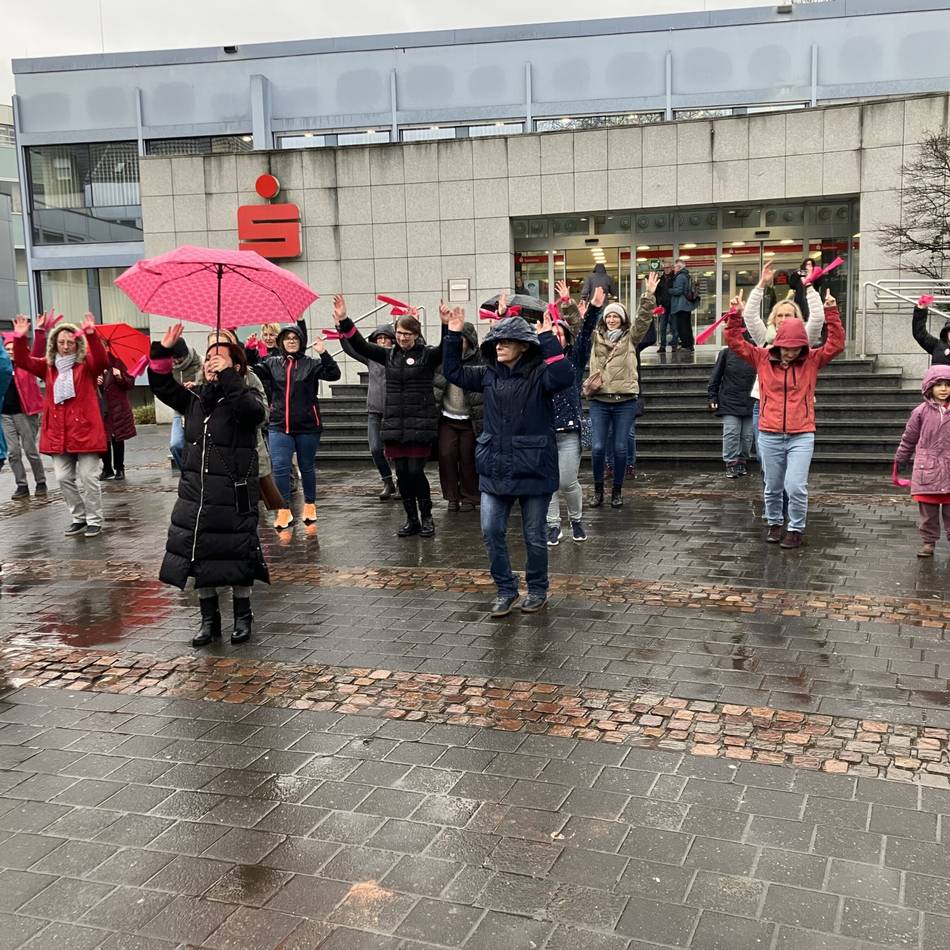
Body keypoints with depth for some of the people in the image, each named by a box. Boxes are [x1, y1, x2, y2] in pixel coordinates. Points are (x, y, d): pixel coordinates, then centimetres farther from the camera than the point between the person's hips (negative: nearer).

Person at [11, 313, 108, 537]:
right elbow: (23, 361, 5)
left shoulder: (86, 364, -1)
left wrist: (91, 335, -33)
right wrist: (20, 338, -11)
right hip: (58, 432, 5)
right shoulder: (48, 367, 12)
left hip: (85, 428, -5)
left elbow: (102, 360, -21)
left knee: (88, 477, -2)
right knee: (64, 478, 8)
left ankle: (94, 521, 10)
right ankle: (79, 518, 22)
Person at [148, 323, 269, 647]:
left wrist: (227, 376, -33)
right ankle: (209, 620, 23)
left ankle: (243, 617, 21)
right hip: (195, 493, 5)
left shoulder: (246, 396, -6)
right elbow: (163, 387, 7)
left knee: (237, 557, 3)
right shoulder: (195, 397, 10)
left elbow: (254, 410, -28)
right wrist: (162, 353, -6)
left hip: (234, 496, -5)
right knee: (199, 557, 9)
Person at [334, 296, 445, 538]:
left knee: (415, 472, -6)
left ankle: (427, 518, 11)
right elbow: (361, 345, 9)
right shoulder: (389, 354, 11)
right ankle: (412, 520, 18)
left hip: (421, 425, -4)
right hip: (395, 424, 4)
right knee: (402, 473, 6)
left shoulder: (427, 355, -1)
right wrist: (344, 321, -1)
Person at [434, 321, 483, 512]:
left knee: (468, 458, 3)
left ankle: (469, 497, 19)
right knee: (446, 455, -3)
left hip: (469, 419, -3)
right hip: (447, 418, 3)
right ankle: (452, 497, 11)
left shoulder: (479, 360, -8)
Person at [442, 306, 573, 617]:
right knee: (491, 532, 3)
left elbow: (564, 377, -30)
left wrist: (548, 337, -29)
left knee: (534, 536, 8)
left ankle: (537, 589, 28)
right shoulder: (488, 374, 7)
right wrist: (454, 334, 5)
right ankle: (505, 589, 20)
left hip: (533, 469, -5)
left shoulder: (538, 374, -10)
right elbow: (453, 371, 15)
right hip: (494, 469, 5)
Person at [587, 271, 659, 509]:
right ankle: (598, 490, 12)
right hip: (599, 400, 1)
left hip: (625, 400, -1)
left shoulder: (630, 337, 8)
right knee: (597, 447, -3)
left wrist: (649, 295, -12)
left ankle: (617, 491, 14)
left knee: (620, 448, 2)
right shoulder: (595, 337, 11)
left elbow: (643, 319, -3)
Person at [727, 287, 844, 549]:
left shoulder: (812, 361, 3)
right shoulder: (762, 358, 3)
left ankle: (796, 529, 9)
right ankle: (775, 523, 33)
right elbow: (735, 342, 3)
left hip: (801, 436, -1)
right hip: (769, 435, 1)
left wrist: (831, 312, -9)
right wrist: (735, 317, -9)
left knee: (796, 487, -9)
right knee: (772, 487, 13)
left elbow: (836, 344, -4)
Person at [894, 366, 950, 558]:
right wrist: (900, 460, 11)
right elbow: (909, 438, 8)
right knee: (928, 512, 5)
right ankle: (928, 542, 15)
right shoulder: (921, 411, -1)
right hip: (927, 470, -1)